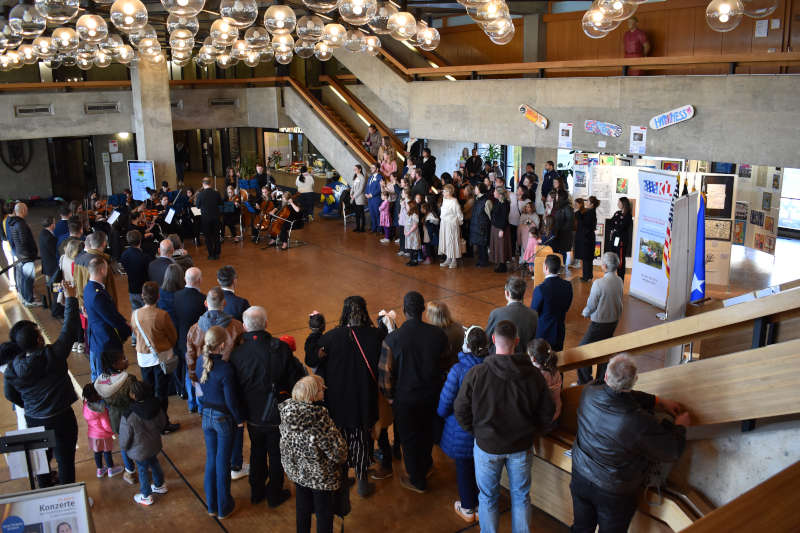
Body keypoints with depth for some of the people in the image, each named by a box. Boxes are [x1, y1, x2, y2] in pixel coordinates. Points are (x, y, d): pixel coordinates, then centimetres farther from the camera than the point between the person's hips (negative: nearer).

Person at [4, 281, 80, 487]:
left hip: (33, 420, 5)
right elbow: (70, 330, -17)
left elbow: (10, 395, 5)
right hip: (61, 419, -4)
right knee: (65, 460, 11)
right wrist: (71, 298, -9)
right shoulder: (52, 356, -25)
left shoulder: (12, 368, -11)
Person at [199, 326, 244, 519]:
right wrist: (239, 419, -6)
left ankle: (211, 506, 30)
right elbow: (231, 399, -18)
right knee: (222, 463, 9)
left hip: (207, 415, 6)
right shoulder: (225, 368, -26)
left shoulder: (202, 363, -7)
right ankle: (223, 508, 24)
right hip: (224, 418, -6)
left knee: (211, 460, 18)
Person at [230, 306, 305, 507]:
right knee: (276, 455, 18)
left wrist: (240, 411, 11)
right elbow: (296, 378, -14)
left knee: (257, 452, 25)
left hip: (252, 415, 2)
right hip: (277, 415, -2)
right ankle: (274, 494, 33)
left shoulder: (237, 353, -17)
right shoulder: (280, 348, -22)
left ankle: (257, 492, 40)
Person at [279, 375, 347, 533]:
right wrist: (342, 459, -3)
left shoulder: (286, 413, -14)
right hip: (320, 476, -6)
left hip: (296, 471, 6)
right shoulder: (320, 418, -32)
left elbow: (285, 441, 3)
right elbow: (337, 451, -23)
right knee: (324, 513, 16)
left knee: (303, 508, 26)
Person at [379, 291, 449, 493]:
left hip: (405, 398, -3)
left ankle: (417, 481, 33)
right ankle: (426, 465, 50)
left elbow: (386, 372, -14)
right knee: (426, 432, 27)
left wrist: (389, 396, 3)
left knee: (409, 438, 16)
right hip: (431, 395, 3)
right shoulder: (438, 334, -13)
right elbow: (444, 365, 1)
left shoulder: (393, 338, -23)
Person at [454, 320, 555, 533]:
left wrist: (476, 432, 5)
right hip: (521, 447, 2)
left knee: (488, 497, 18)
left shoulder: (476, 374, -20)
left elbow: (461, 411, -11)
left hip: (487, 446, -2)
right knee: (521, 496, 21)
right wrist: (530, 433, 10)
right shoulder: (533, 374, -14)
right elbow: (547, 411, -4)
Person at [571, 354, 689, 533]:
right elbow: (672, 452, -18)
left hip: (581, 478, 4)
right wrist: (680, 426, 1)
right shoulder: (641, 423, -35)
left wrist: (659, 402, 4)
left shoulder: (589, 394, -20)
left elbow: (623, 396, 0)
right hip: (614, 494, -4)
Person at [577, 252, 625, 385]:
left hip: (599, 323, -7)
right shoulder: (619, 281, -4)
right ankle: (601, 381, 31)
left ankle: (584, 382, 11)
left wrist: (585, 312, 7)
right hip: (614, 320, 7)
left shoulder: (599, 283, -25)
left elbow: (591, 306, -16)